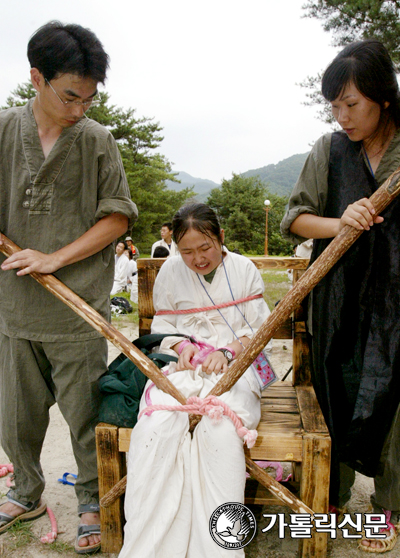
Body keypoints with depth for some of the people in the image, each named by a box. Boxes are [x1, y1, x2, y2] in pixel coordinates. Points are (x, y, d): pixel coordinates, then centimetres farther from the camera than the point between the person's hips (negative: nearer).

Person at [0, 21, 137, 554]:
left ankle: (92, 501, 33)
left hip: (77, 311, -2)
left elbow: (117, 216, -4)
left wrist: (54, 258, -11)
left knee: (85, 414, 8)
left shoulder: (97, 140, -3)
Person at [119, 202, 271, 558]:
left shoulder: (243, 268, 9)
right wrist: (182, 346, -4)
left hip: (234, 365, -1)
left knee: (220, 427, -34)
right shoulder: (170, 271, 12)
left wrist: (228, 351, -11)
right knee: (157, 425, -30)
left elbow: (259, 329, 8)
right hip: (183, 364, 2)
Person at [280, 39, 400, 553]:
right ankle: (332, 496, 32)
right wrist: (337, 223, -18)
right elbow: (295, 218, 1)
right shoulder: (329, 150, 5)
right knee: (336, 397, 10)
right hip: (338, 302, 1)